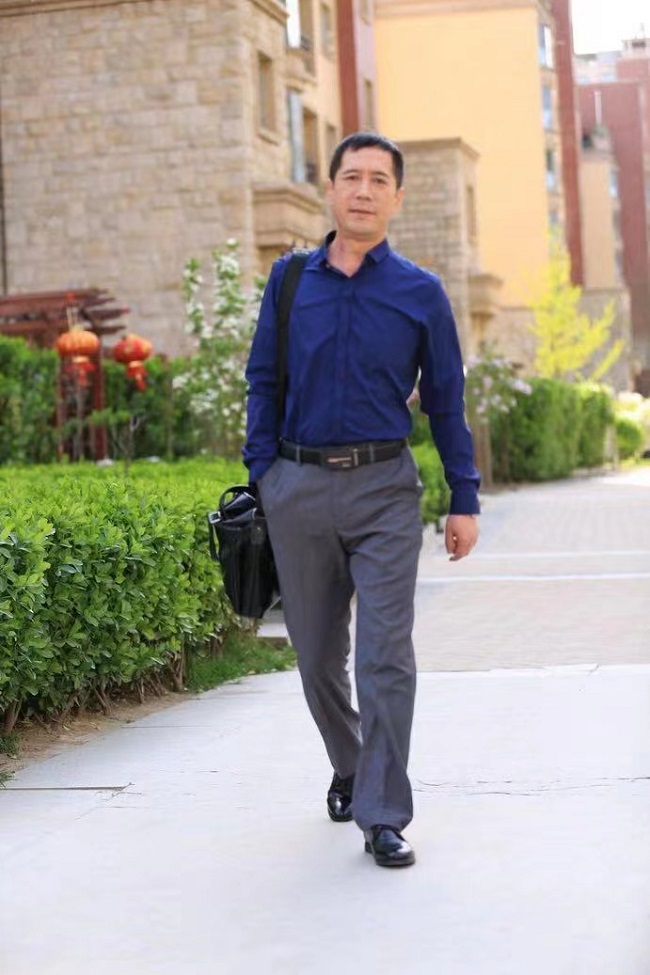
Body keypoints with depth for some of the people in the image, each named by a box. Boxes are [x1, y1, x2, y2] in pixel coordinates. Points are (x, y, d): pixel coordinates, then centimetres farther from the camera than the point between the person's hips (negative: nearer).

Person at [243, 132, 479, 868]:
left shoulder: (421, 294, 3)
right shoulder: (289, 280, 7)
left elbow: (446, 401, 6)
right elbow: (263, 382, 9)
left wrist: (464, 500, 4)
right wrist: (260, 476, 0)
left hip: (385, 489, -2)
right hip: (298, 489, 2)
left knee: (386, 656, -8)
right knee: (317, 654, 12)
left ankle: (384, 817, -3)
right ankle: (349, 768, 36)